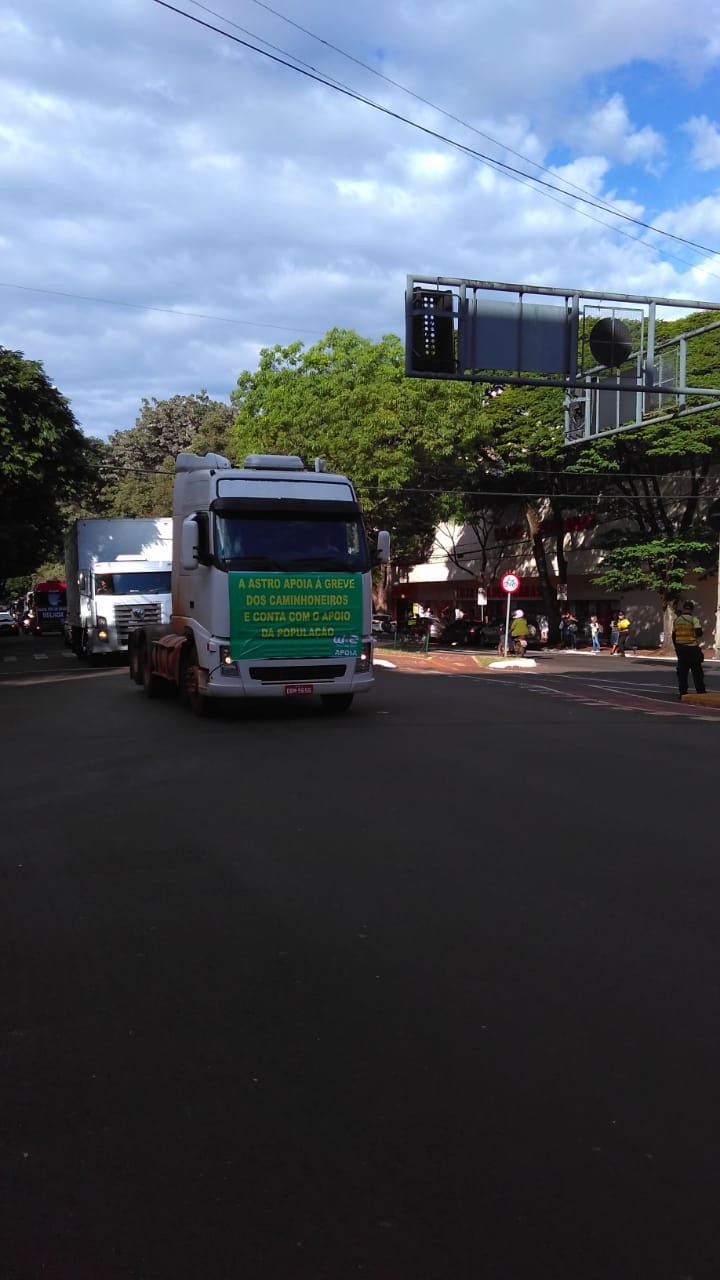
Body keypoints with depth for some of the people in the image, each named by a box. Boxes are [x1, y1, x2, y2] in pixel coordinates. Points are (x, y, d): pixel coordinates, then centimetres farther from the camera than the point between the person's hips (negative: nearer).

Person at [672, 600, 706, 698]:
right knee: (697, 671, 1)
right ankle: (700, 692, 1)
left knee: (682, 671, 9)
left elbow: (674, 635, 12)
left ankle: (682, 693, 8)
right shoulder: (694, 619, -9)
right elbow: (699, 632, -17)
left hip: (680, 648, 5)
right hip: (692, 648, -4)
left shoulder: (677, 620, 8)